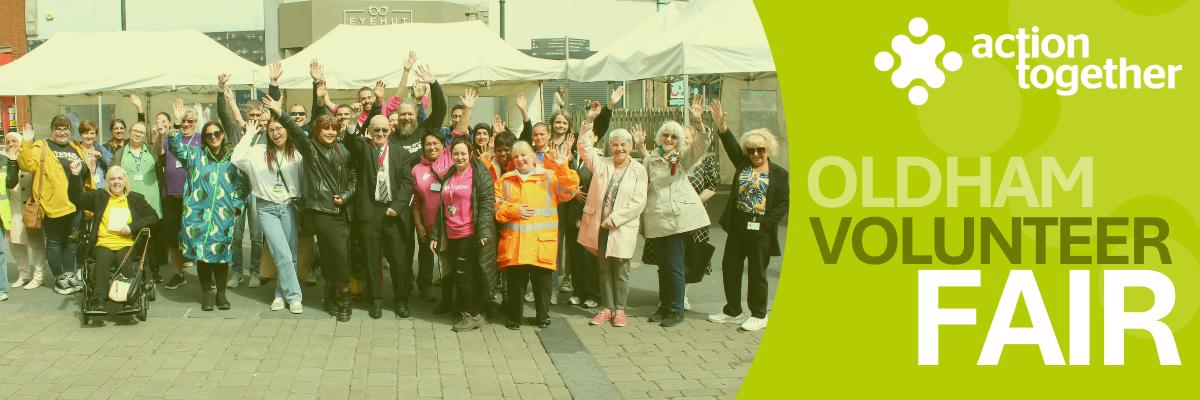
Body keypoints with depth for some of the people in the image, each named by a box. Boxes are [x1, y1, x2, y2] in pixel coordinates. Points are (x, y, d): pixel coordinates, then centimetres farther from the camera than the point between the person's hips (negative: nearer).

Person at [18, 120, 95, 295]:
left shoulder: (76, 149, 16)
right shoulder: (41, 147, -1)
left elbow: (87, 171, 23)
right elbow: (27, 165, -14)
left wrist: (80, 168, 4)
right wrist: (26, 143, -21)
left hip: (75, 204, 5)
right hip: (53, 204, -5)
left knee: (71, 240, 12)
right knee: (54, 241, 3)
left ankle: (69, 274, 22)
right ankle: (59, 278, 11)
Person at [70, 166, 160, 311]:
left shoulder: (136, 199, 17)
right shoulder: (99, 196, 19)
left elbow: (154, 217, 11)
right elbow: (75, 198, 12)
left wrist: (132, 226, -3)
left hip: (126, 244, 0)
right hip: (103, 243, 0)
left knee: (123, 258, -35)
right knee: (103, 257, -35)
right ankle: (99, 300, -46)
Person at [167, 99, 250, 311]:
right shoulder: (196, 154, 10)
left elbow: (243, 183, 11)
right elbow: (175, 147, -3)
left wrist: (237, 204, 1)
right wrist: (177, 123, -13)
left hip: (223, 214, 0)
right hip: (198, 212, 0)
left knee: (220, 253, 2)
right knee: (201, 253, 1)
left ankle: (221, 293, 15)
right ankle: (208, 293, 13)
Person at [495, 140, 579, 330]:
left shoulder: (550, 177, 9)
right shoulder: (506, 180, 14)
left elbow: (568, 191, -5)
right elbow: (496, 205, 8)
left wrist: (562, 168, -17)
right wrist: (513, 210, -8)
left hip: (541, 241, -1)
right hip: (513, 241, 1)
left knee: (541, 278, 4)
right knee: (515, 280, 3)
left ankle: (543, 316, 19)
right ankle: (514, 317, 17)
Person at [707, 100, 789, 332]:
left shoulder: (779, 174, 0)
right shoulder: (743, 164, 10)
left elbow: (784, 203, -3)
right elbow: (731, 146, -3)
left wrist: (766, 222, -13)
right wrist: (721, 125, -18)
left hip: (760, 229, -5)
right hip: (737, 225, 5)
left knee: (757, 272, 2)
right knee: (730, 267, 9)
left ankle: (759, 315, 14)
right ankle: (733, 312, 23)